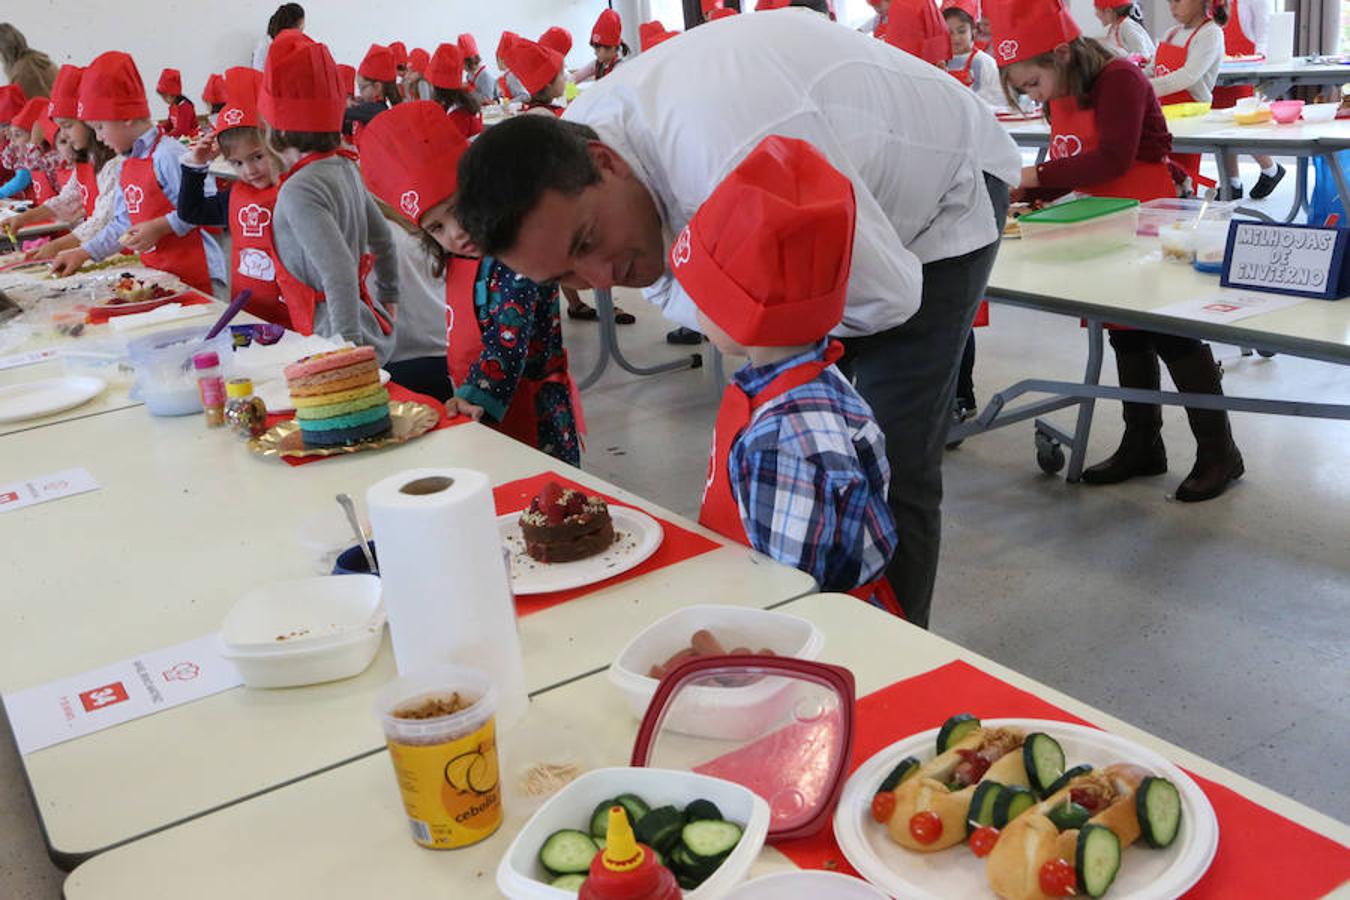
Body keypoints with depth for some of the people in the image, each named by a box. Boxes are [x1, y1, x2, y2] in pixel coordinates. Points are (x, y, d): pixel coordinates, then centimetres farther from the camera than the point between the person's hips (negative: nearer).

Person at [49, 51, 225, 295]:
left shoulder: (167, 154, -13)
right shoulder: (127, 165, 16)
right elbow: (123, 224, 21)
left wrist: (159, 227, -21)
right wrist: (83, 253, 17)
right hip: (154, 270, 8)